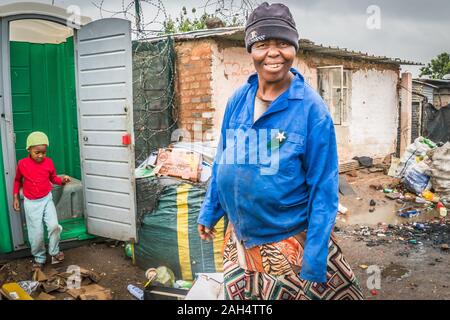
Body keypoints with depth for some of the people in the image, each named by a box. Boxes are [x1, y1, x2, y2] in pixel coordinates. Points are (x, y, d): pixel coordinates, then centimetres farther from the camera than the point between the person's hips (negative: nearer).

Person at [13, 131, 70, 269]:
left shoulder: (48, 162, -7)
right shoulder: (22, 164, -9)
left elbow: (53, 178, 9)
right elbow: (18, 180, 9)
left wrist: (62, 180, -12)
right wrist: (16, 198, 7)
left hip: (47, 200, 1)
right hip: (31, 203, -1)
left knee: (54, 226, -16)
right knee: (36, 234, 2)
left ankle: (54, 253, 7)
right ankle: (39, 258, 24)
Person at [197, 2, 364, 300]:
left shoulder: (311, 108, -16)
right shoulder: (238, 99, -2)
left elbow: (324, 189, -15)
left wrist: (314, 262, -17)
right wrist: (209, 212, 12)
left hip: (289, 240, -5)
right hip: (239, 236, 5)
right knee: (239, 296, 22)